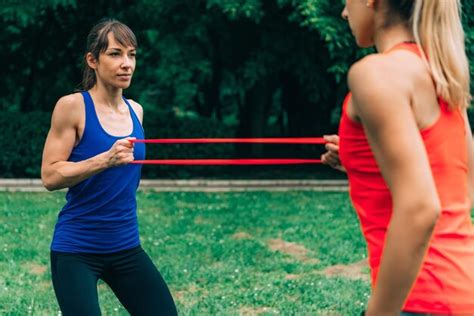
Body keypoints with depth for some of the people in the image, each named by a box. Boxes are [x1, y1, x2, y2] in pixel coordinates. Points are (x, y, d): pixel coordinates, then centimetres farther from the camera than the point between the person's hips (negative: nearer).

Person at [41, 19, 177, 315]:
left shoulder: (135, 111, 7)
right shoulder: (72, 106, -10)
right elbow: (50, 175, -15)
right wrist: (105, 160, -25)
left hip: (126, 247, 6)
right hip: (76, 250, -6)